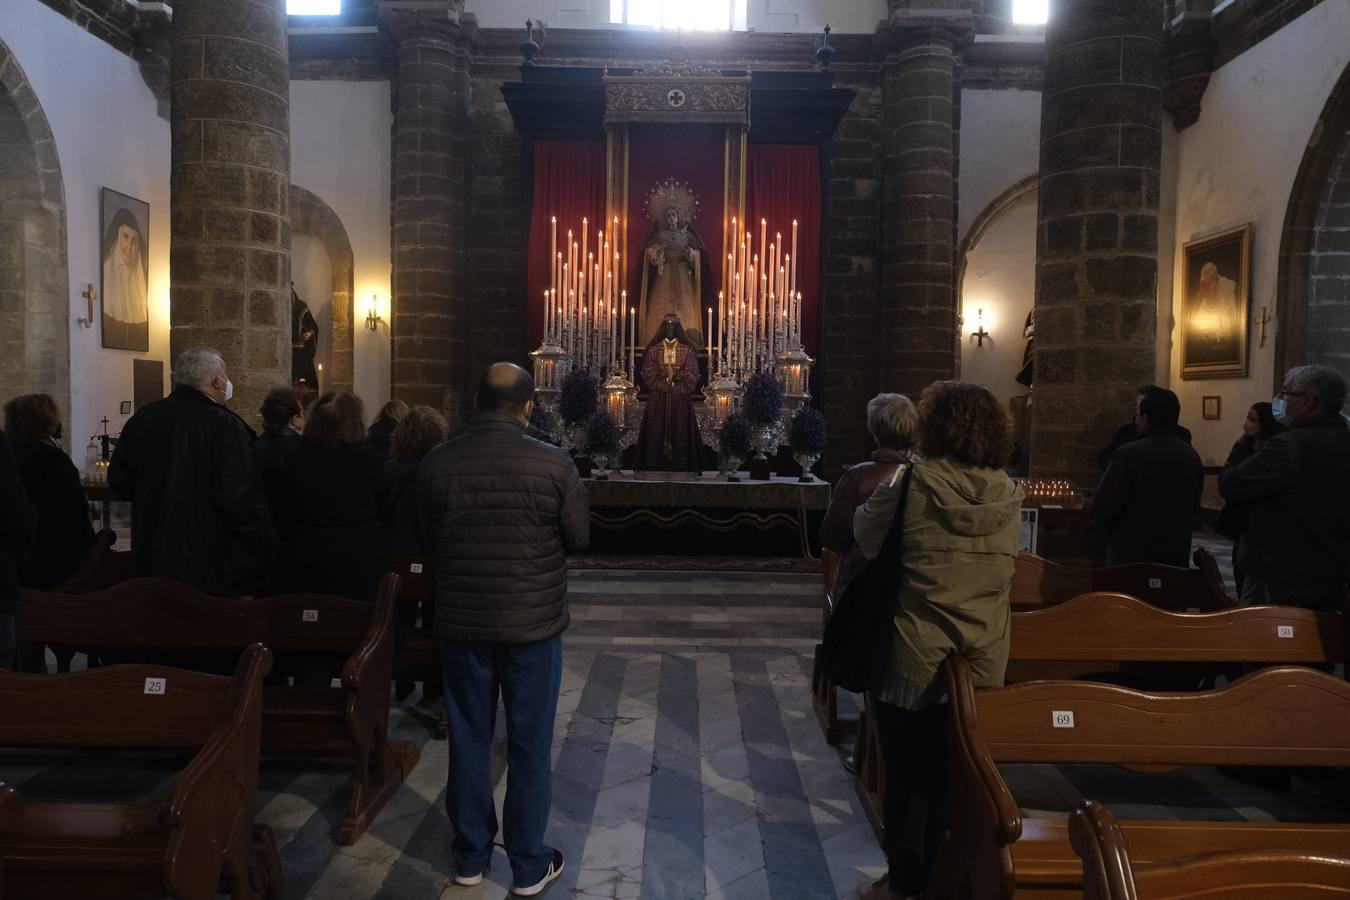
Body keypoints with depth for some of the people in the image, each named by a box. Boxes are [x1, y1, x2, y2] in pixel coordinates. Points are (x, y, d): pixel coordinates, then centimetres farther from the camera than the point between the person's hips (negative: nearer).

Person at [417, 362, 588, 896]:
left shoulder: (436, 463, -7)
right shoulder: (553, 463, -14)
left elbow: (426, 539, 6)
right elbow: (579, 537, -3)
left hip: (461, 621, 2)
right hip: (534, 621, -2)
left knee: (468, 740, 16)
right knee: (529, 746, 10)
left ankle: (470, 857, 30)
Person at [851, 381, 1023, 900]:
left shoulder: (911, 482, -17)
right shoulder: (1007, 493, -5)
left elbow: (867, 537, -3)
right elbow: (1002, 563, 9)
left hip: (914, 657, -4)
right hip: (983, 661, 4)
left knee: (906, 776, 12)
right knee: (954, 776, 19)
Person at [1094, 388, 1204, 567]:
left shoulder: (1129, 454, -18)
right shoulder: (1192, 456, 5)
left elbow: (1103, 508, -14)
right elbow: (1193, 508, 17)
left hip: (1132, 554, -6)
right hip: (1176, 555, 6)